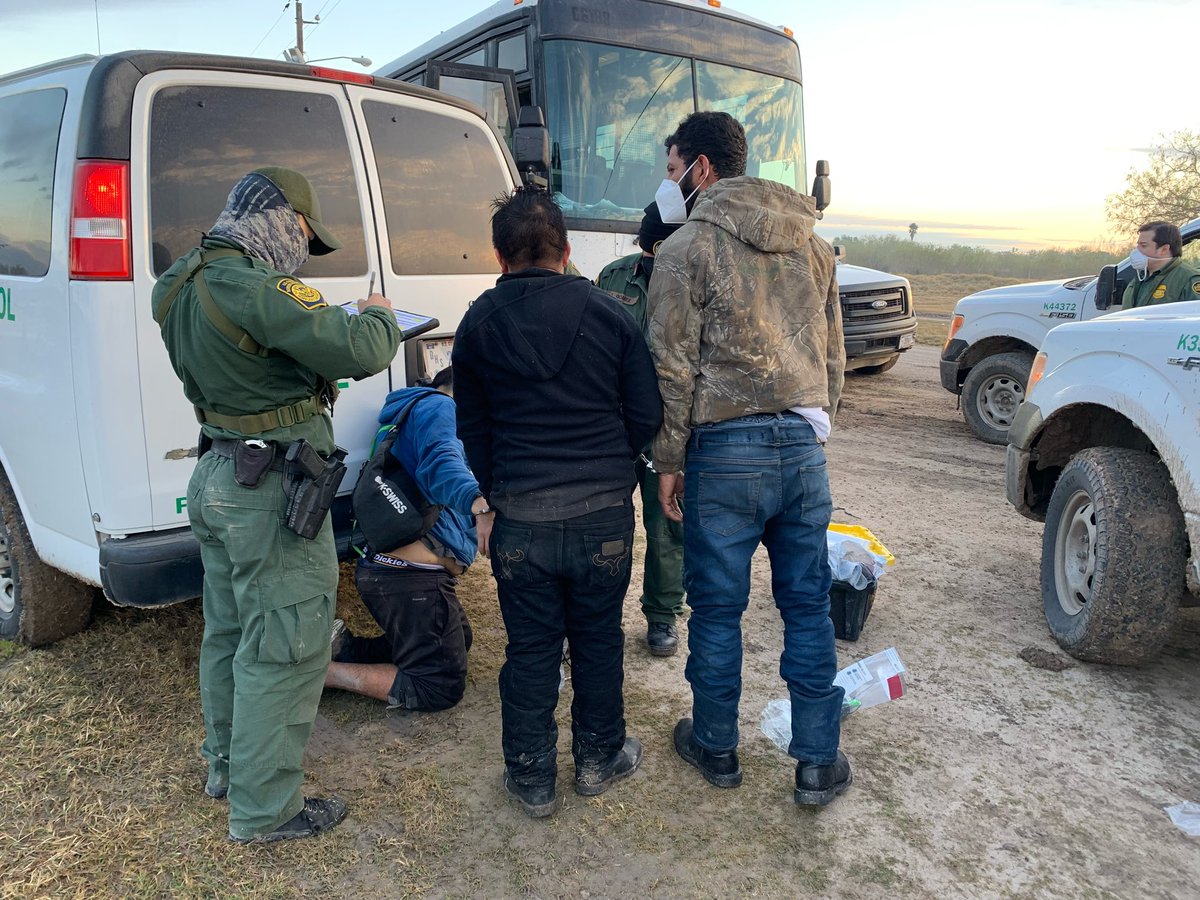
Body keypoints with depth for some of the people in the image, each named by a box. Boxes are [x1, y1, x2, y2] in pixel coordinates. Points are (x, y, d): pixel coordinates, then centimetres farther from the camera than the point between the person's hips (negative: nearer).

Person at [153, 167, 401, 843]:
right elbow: (358, 351, -26)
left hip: (219, 476, 10)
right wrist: (379, 316, -6)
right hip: (272, 490, -10)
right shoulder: (251, 286, -23)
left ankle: (228, 762, 41)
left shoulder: (188, 283, 8)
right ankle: (264, 809, 16)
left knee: (231, 631, 23)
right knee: (286, 647, 2)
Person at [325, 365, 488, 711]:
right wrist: (477, 501, -47)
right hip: (413, 577, -11)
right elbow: (440, 462, -29)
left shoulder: (414, 410, 24)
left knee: (458, 639, 27)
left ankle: (342, 648, 14)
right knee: (442, 687, -3)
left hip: (383, 567, 11)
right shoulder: (439, 406, -7)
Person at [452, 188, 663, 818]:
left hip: (520, 517, 0)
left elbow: (473, 429, 8)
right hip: (604, 512, 0)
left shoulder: (477, 324, 1)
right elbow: (647, 415, -1)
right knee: (598, 639, 16)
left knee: (530, 649, 12)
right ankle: (599, 758, 33)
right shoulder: (606, 312, -2)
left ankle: (532, 778, 25)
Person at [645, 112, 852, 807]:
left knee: (718, 607, 10)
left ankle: (717, 748, 27)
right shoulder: (814, 243, 12)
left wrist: (669, 460, -1)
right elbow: (834, 357, 16)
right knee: (808, 607, 12)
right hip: (804, 444, 5)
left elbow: (674, 367, -9)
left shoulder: (687, 248, -6)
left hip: (726, 450, -5)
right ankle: (819, 763, 22)